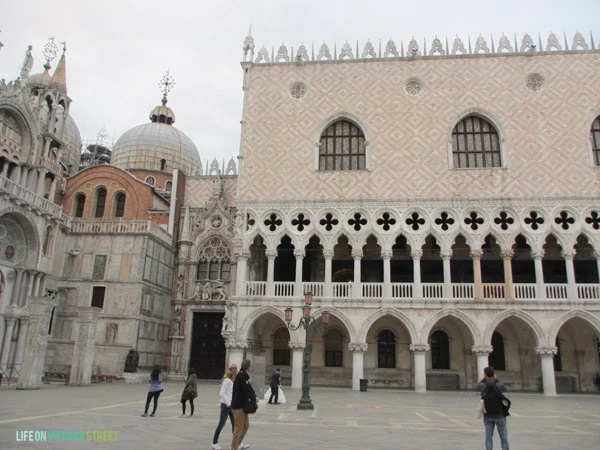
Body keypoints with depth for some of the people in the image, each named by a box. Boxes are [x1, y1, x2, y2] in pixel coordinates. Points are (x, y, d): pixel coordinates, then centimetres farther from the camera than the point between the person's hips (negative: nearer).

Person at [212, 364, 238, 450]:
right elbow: (221, 393, -21)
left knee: (235, 423, 9)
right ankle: (215, 443, 10)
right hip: (226, 405, -8)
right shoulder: (227, 380, -15)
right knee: (221, 424, -2)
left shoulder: (232, 381, 10)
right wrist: (228, 403, -19)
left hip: (231, 405, 8)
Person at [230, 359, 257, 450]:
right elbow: (247, 389, -24)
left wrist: (254, 396, -5)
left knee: (246, 425, 21)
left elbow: (249, 387, 10)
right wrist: (254, 397, -9)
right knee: (239, 428, -3)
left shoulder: (244, 375, 12)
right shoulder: (242, 376, -19)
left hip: (242, 405, 10)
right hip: (238, 406, -10)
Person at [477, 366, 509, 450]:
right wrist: (496, 380, 14)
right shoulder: (498, 385, -11)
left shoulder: (483, 385, -8)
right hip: (499, 415, -1)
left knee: (489, 437, 5)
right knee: (503, 436, 8)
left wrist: (483, 378, 10)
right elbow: (505, 389, 13)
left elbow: (477, 387, 16)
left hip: (488, 415, 1)